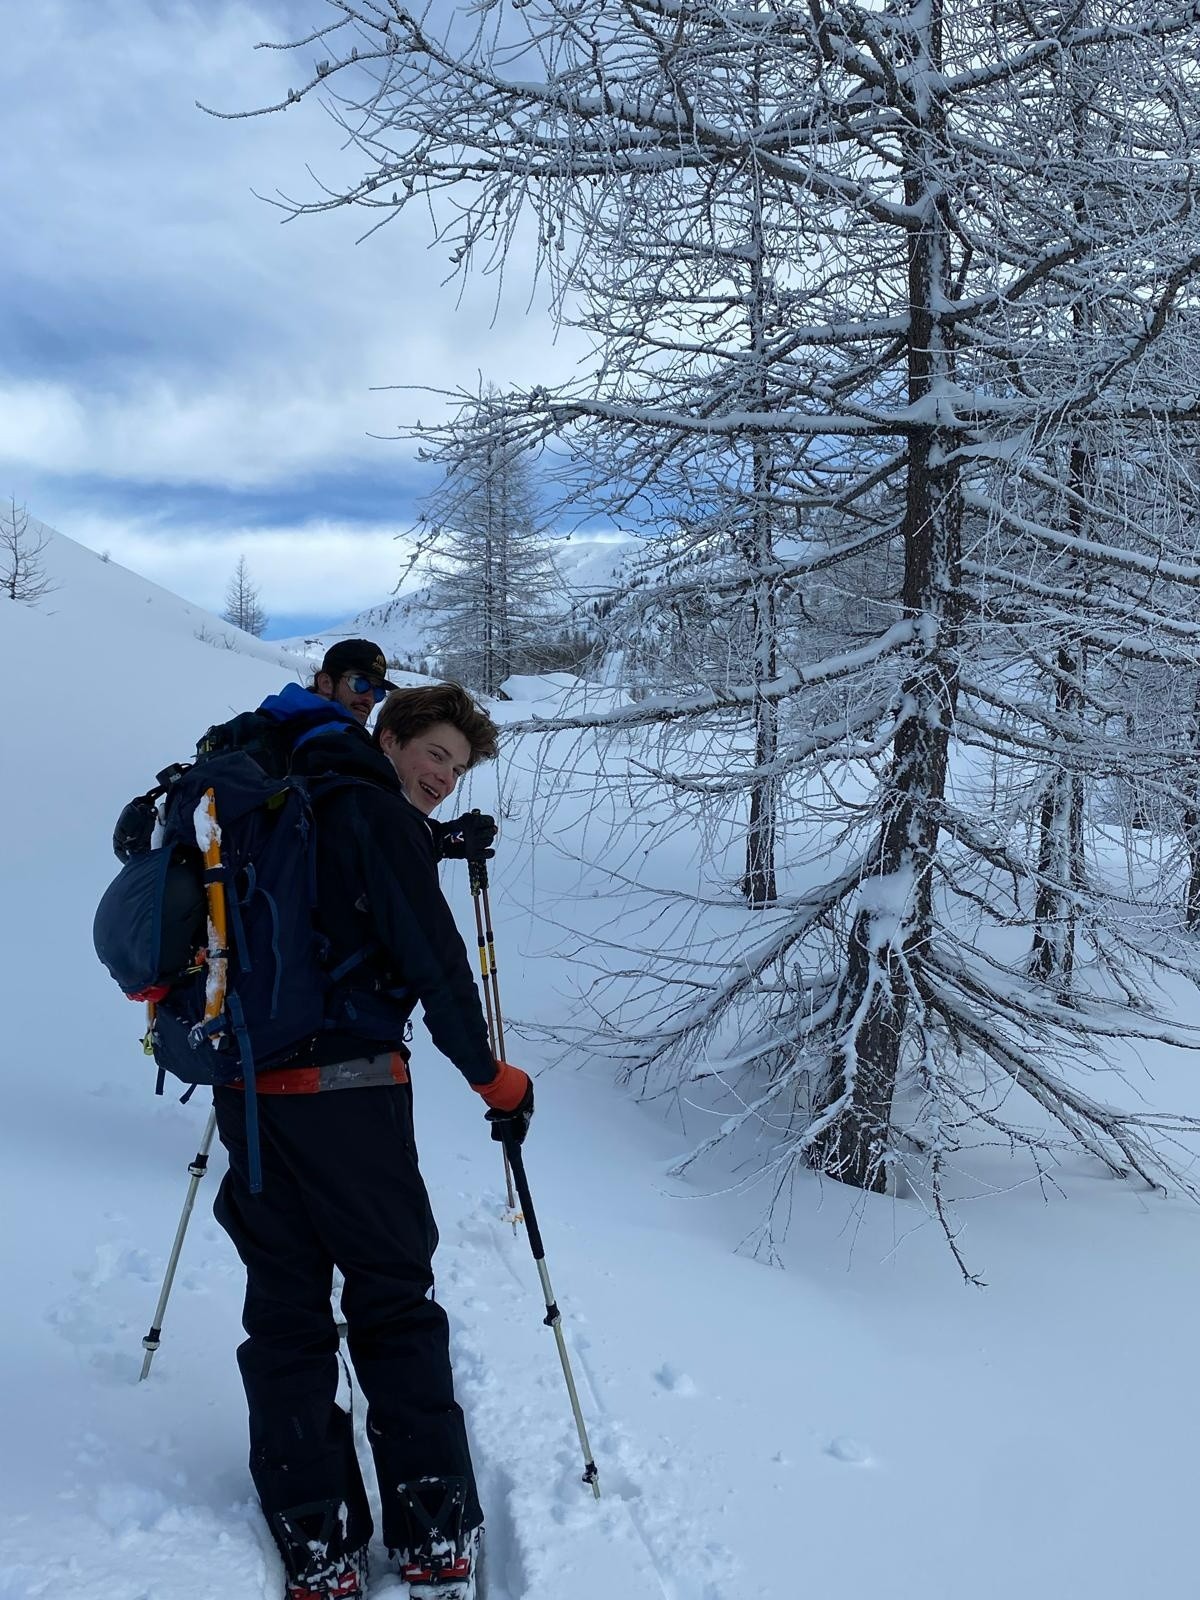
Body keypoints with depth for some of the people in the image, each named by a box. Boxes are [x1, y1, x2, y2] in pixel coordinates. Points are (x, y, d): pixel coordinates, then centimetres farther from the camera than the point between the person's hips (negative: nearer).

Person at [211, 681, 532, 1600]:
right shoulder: (379, 815, -7)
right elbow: (435, 961, -13)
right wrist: (494, 1077, -5)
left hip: (247, 1087, 7)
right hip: (345, 1088, -7)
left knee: (284, 1311, 10)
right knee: (395, 1301, 5)